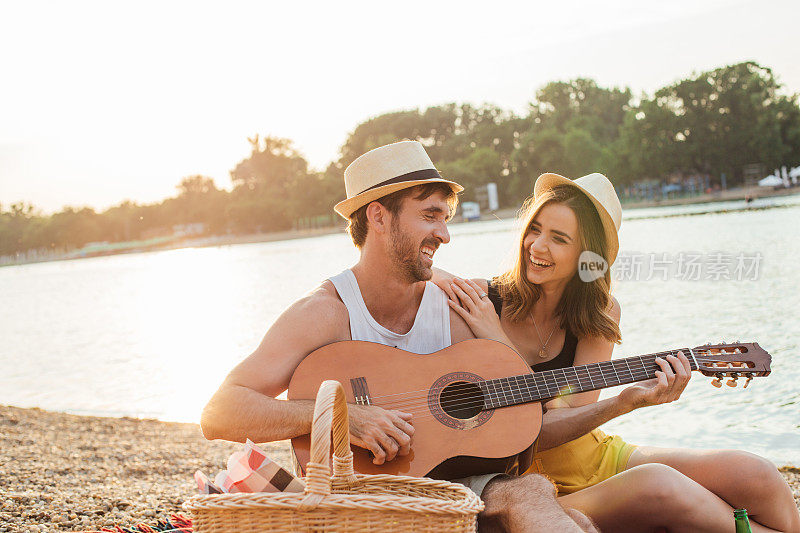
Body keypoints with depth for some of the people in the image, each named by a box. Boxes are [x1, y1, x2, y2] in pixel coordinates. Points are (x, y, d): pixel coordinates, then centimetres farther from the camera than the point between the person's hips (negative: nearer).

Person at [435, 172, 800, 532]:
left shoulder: (600, 313, -2)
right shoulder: (476, 299, -10)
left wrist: (496, 341, -23)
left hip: (600, 456, 4)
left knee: (756, 477, -15)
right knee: (658, 485, -31)